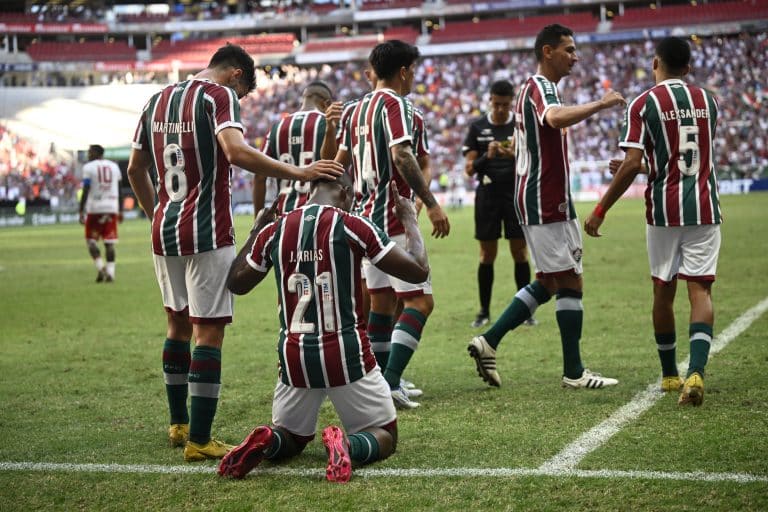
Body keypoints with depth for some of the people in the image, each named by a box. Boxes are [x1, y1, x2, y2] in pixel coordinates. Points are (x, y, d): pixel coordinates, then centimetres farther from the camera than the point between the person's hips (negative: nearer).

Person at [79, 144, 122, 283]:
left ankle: (100, 266, -10)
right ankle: (110, 272, -3)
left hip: (94, 208, -4)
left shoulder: (89, 167, -3)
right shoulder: (114, 166, 11)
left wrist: (81, 211, -7)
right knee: (109, 242, 3)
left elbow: (86, 191, -8)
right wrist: (120, 211, 19)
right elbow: (119, 191, 13)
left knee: (91, 240, 7)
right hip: (111, 208, 4)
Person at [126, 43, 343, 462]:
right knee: (208, 332, -2)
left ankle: (179, 424, 28)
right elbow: (236, 152, -26)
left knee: (178, 324, 20)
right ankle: (198, 440, -1)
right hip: (207, 234, -7)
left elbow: (135, 168, 19)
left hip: (164, 230, 7)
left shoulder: (157, 100, 14)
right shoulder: (220, 96, -8)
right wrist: (298, 173, -25)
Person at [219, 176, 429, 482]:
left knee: (290, 437, 26)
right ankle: (346, 445, -21)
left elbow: (236, 284, 19)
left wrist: (257, 229, 29)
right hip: (346, 355, -4)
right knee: (384, 437, 14)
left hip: (294, 357, 4)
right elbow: (418, 271, -6)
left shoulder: (274, 232, 3)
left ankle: (266, 443, -10)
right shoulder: (352, 227, -9)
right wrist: (409, 221, 9)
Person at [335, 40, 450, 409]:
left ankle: (379, 382, 17)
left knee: (381, 300, 14)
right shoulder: (395, 104, -10)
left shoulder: (359, 108, 15)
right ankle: (391, 382, -20)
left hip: (367, 215, 9)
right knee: (420, 301, -9)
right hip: (394, 220, -9)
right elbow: (401, 155, -24)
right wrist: (432, 204, -24)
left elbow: (341, 160, 22)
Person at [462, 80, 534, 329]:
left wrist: (515, 156, -21)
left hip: (516, 196, 0)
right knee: (487, 256, 3)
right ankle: (484, 311, 9)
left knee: (520, 254, 0)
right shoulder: (477, 127, 3)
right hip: (487, 196, 0)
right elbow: (469, 169, 2)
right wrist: (487, 156, -18)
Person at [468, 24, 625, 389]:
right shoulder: (541, 87, -14)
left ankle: (488, 342, 12)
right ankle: (574, 372, 2)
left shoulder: (534, 87, 19)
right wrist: (601, 103, -31)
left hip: (544, 201, 10)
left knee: (548, 282, 15)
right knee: (571, 283, -4)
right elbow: (556, 118, -38)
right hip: (546, 204, -10)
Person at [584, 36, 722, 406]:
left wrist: (600, 211, -8)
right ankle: (696, 372, -23)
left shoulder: (643, 104, -5)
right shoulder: (708, 101, 9)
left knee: (664, 292, 13)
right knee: (700, 290, -3)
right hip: (704, 209, 2)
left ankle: (669, 375, 25)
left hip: (663, 211, -2)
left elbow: (632, 164, -14)